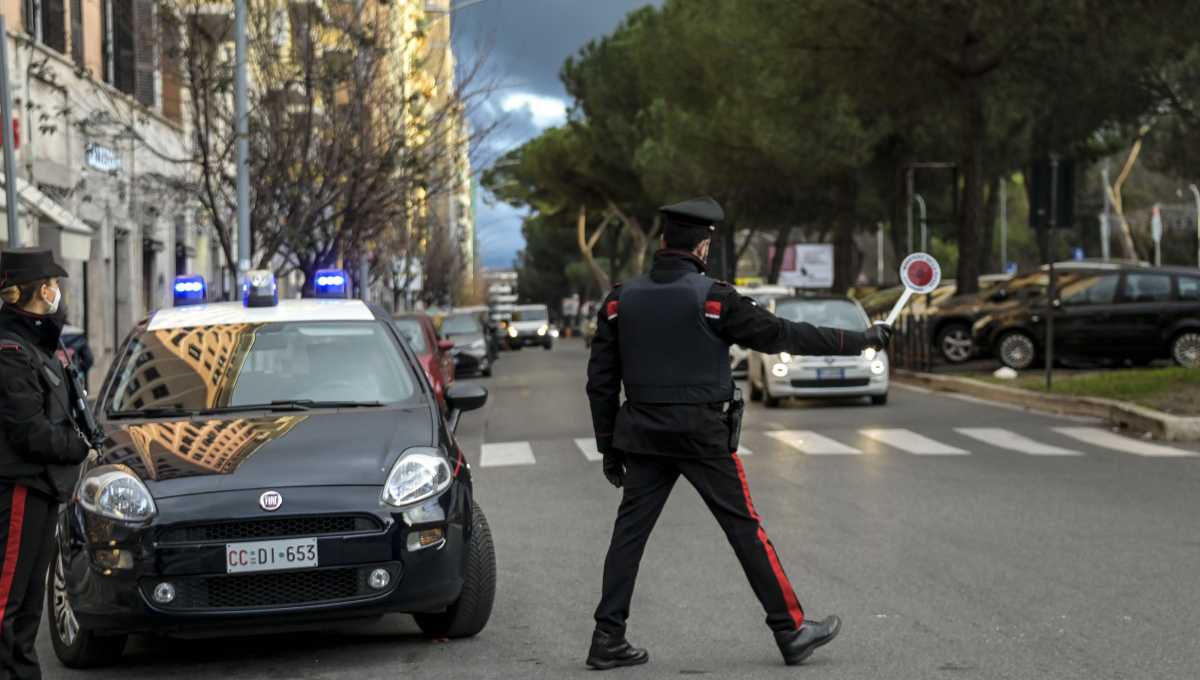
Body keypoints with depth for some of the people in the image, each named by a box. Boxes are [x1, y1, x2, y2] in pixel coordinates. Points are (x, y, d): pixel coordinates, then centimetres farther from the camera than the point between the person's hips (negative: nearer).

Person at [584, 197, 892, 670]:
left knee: (629, 532, 8)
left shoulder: (620, 300, 4)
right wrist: (861, 340, 3)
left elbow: (601, 379, 7)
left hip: (643, 435, 4)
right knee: (745, 529, 3)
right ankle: (791, 631, 8)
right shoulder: (713, 298, -10)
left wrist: (608, 447, 14)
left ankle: (608, 638, 6)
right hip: (702, 436, -4)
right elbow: (782, 334, -6)